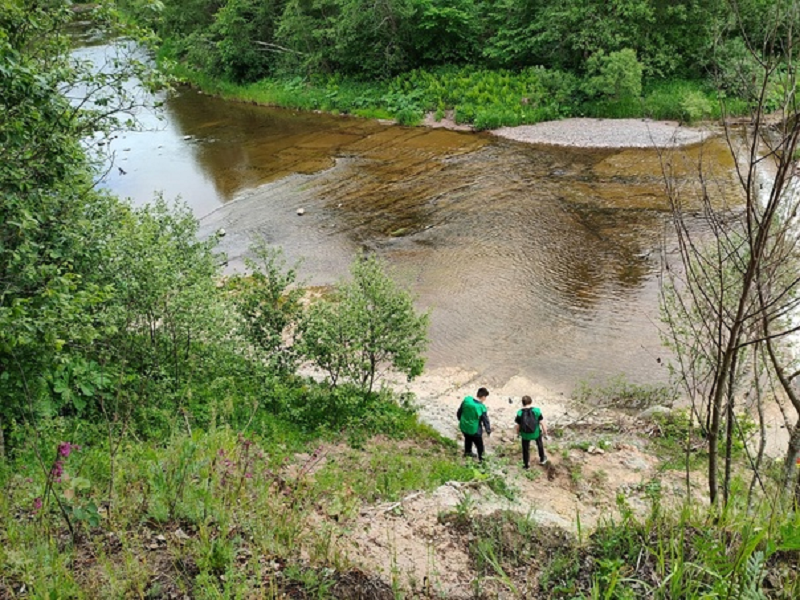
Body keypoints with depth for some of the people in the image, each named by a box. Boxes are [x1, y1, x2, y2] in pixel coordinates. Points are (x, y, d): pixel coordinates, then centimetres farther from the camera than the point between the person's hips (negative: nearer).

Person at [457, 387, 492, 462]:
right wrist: (489, 431, 2)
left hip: (464, 427, 5)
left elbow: (459, 412, -3)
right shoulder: (482, 408, -29)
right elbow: (485, 421, -16)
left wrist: (461, 420, 17)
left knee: (468, 439, 35)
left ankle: (467, 452, 58)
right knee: (479, 445, 21)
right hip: (474, 430, -5)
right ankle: (480, 459, 38)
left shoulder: (467, 399, -17)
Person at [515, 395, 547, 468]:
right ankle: (542, 459, 48)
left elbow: (518, 425, -10)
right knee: (540, 445, 30)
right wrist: (544, 430, 6)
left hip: (525, 434, -1)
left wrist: (518, 433, 9)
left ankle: (526, 465, 34)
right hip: (536, 432, 1)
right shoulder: (537, 410, -19)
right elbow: (541, 422, -11)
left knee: (526, 449, 20)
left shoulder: (520, 413, -19)